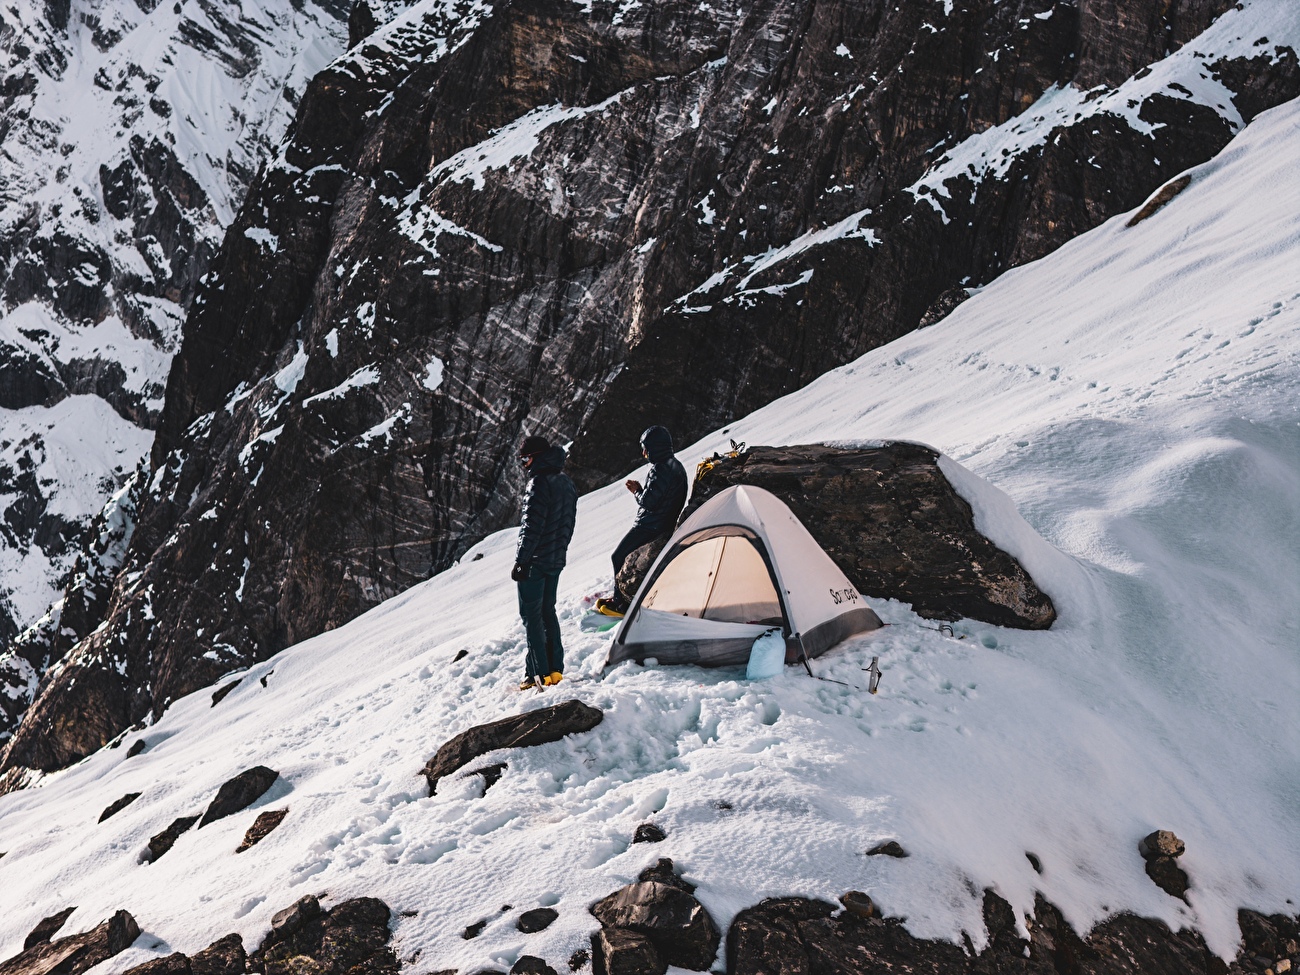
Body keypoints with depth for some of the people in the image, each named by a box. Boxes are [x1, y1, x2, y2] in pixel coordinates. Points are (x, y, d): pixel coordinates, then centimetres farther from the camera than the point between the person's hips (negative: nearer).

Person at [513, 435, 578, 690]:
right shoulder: (566, 483, 11)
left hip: (535, 561, -9)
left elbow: (531, 527, -20)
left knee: (531, 616, -2)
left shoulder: (540, 483, -17)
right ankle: (555, 669, 17)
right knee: (548, 612, 16)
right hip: (556, 560, 9)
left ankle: (538, 674, -3)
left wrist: (520, 561, -17)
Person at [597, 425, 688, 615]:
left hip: (649, 527, -10)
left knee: (620, 557, -1)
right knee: (629, 556, 20)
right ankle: (619, 598, 25)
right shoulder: (677, 466, 12)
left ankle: (622, 604, 2)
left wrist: (636, 491, -4)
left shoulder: (661, 469, -21)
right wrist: (640, 490, 7)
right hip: (666, 525, 10)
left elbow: (649, 501, -24)